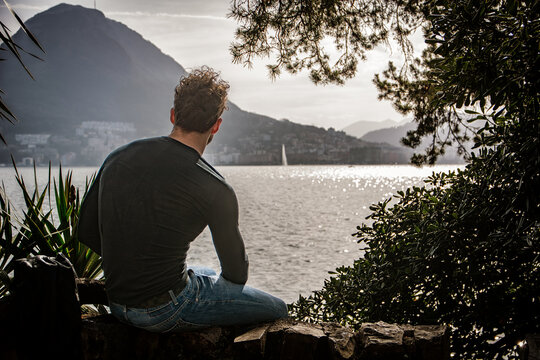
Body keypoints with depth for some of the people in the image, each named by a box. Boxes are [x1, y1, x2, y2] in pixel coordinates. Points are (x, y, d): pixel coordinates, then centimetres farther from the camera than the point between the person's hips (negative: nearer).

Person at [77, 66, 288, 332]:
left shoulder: (118, 157, -1)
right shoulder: (215, 190, -18)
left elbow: (86, 232, 9)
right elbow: (236, 272, -4)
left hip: (118, 305, 7)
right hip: (168, 311, -7)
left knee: (208, 275, 33)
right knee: (277, 310, 8)